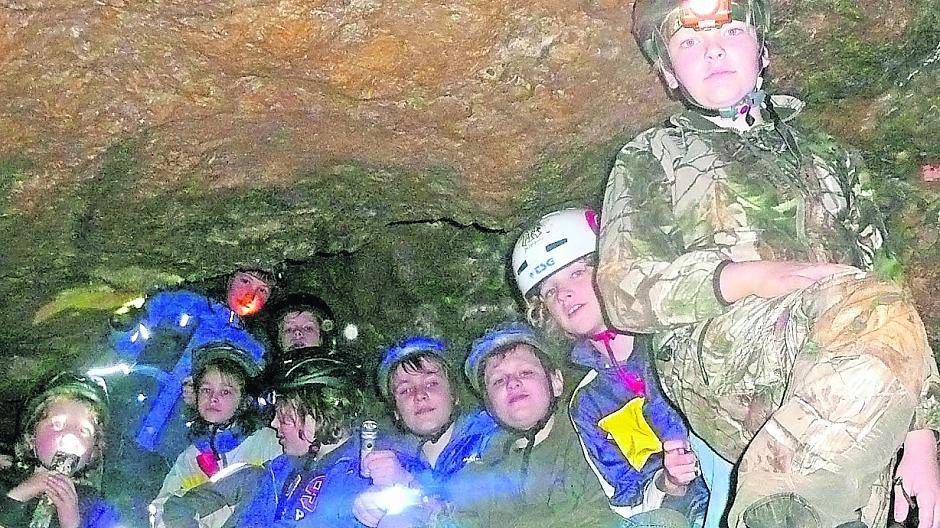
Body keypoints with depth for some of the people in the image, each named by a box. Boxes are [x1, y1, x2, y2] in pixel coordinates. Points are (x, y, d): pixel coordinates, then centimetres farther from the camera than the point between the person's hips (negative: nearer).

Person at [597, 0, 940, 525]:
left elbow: (887, 279, 20)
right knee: (871, 312, -33)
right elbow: (622, 290, 5)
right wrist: (750, 277, -12)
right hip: (715, 357, -3)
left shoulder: (827, 155, 30)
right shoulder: (650, 156, 21)